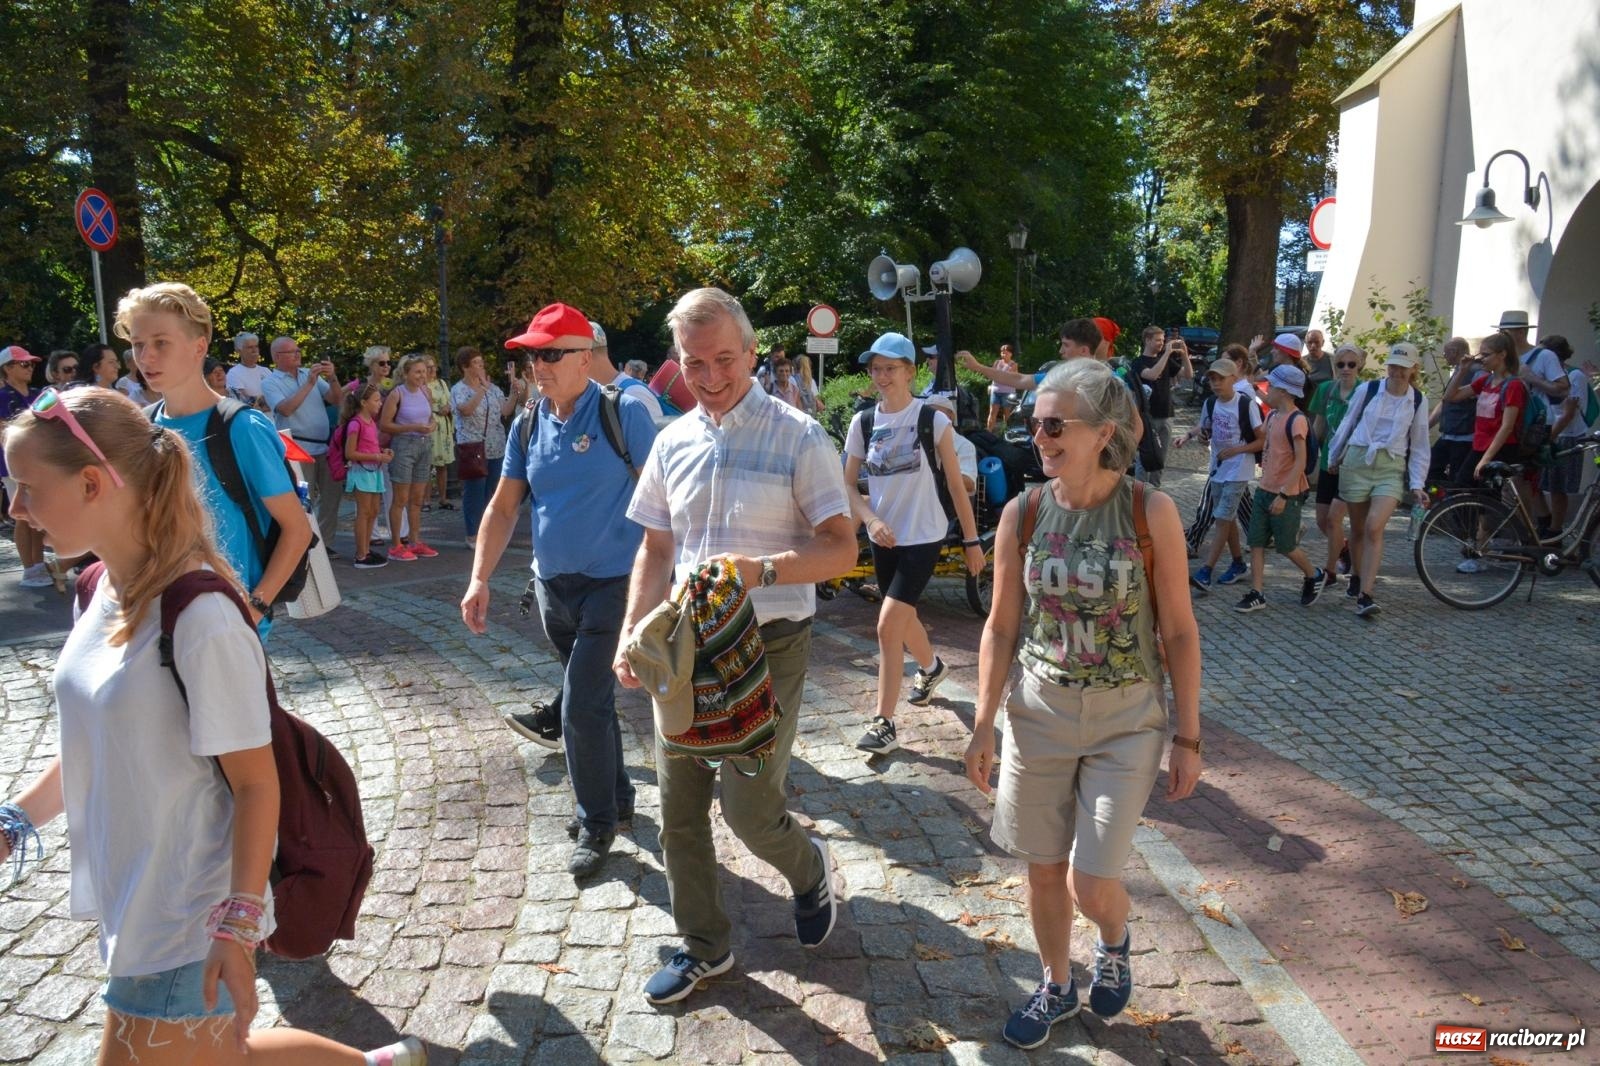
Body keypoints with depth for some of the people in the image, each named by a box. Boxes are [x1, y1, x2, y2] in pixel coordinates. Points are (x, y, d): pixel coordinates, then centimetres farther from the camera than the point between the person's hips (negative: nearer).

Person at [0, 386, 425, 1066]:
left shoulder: (201, 620, -25)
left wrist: (238, 927, -20)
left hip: (186, 927, -8)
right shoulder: (106, 590, 0)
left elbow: (255, 781, -20)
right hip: (132, 904, 8)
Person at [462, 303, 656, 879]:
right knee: (592, 697, 19)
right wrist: (479, 579, 0)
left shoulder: (625, 414, -12)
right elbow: (503, 506, 8)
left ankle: (596, 823, 14)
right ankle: (617, 795, 38)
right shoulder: (528, 423, 4)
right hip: (552, 586, 6)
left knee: (583, 707, -7)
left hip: (611, 585, -6)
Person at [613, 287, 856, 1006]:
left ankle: (810, 870, 31)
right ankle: (704, 946, 31)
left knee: (748, 807, -4)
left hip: (768, 645, -5)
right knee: (678, 807, 11)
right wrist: (631, 636, 4)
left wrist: (764, 569, -27)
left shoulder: (797, 436, -9)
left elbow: (842, 549, -12)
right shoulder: (674, 441, 7)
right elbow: (656, 550, 14)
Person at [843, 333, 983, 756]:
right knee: (904, 619, 21)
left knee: (888, 625, -14)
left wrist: (971, 540, -2)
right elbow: (849, 484, 4)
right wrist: (871, 519, -14)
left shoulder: (933, 420, -9)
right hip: (884, 537, 5)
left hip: (923, 536, -5)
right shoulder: (862, 422, 0)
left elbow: (956, 484, -4)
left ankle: (884, 723, -3)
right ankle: (932, 667, 54)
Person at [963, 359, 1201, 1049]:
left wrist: (1188, 737, -5)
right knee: (1045, 870, 14)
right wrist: (983, 727, 1)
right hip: (1039, 713, 3)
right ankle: (1056, 987, 40)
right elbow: (1002, 627, 2)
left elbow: (1178, 631, -6)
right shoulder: (1022, 514, -6)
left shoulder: (1151, 512, -13)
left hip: (1127, 721, -2)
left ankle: (1115, 941, 34)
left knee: (1091, 886, -3)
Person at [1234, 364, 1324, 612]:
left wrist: (1283, 495, -24)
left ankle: (1314, 576, 31)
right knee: (1256, 543, 4)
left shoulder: (1296, 420, -18)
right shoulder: (1272, 416, 8)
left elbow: (1300, 462, -21)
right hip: (1264, 490, 8)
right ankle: (1256, 594, 7)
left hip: (1285, 495, -8)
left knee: (1286, 547, 5)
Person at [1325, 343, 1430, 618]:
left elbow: (1419, 446, 8)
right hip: (1357, 461, 1)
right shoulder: (1368, 389, 1)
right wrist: (1334, 458, 20)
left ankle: (1365, 595, -17)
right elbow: (1347, 424, 14)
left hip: (1391, 468, -1)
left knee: (1374, 528, -17)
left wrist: (1418, 485, 3)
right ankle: (1357, 577, 34)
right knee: (1357, 528, 10)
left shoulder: (1419, 400, 4)